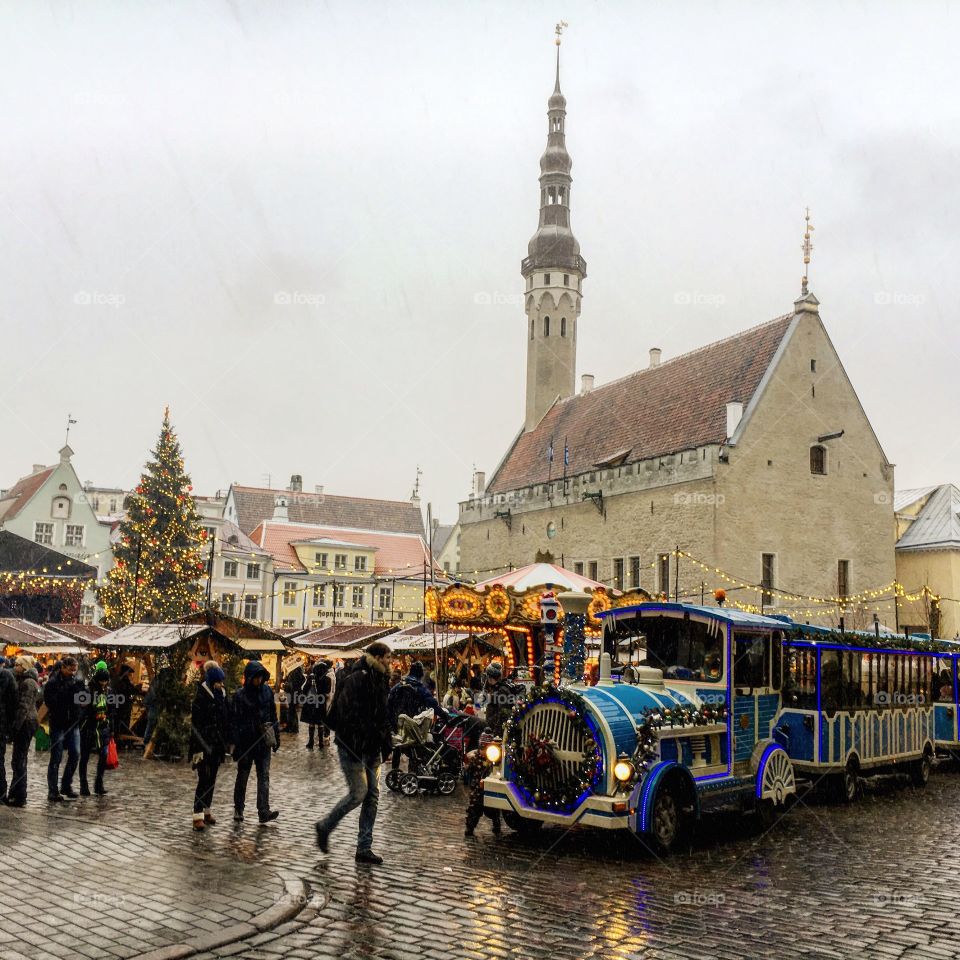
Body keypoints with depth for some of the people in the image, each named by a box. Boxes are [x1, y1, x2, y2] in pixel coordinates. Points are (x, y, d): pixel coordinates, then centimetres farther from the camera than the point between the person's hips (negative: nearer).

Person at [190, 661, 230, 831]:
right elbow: (195, 725, -15)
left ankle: (206, 811, 22)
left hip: (217, 746, 7)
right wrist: (197, 748, -19)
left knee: (211, 779, 12)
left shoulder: (221, 696, 9)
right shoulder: (201, 697, -12)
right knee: (204, 780, -9)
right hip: (204, 745, -7)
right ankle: (198, 817, -7)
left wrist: (225, 743, 14)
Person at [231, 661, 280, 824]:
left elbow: (273, 715, 11)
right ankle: (238, 809, 26)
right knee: (242, 776, 11)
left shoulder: (267, 691, 3)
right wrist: (236, 745, -12)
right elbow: (236, 720, -9)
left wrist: (276, 737, 11)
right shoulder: (240, 695, -8)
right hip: (246, 741, -3)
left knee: (264, 776, -2)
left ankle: (264, 811, -4)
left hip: (264, 741, 3)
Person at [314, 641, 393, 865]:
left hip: (371, 747, 9)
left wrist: (386, 743, 12)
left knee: (372, 796, 7)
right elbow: (347, 713, -23)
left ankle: (364, 848, 13)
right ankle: (325, 826, 15)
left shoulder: (380, 679, 13)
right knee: (358, 792, -8)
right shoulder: (357, 678, -16)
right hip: (353, 745, -9)